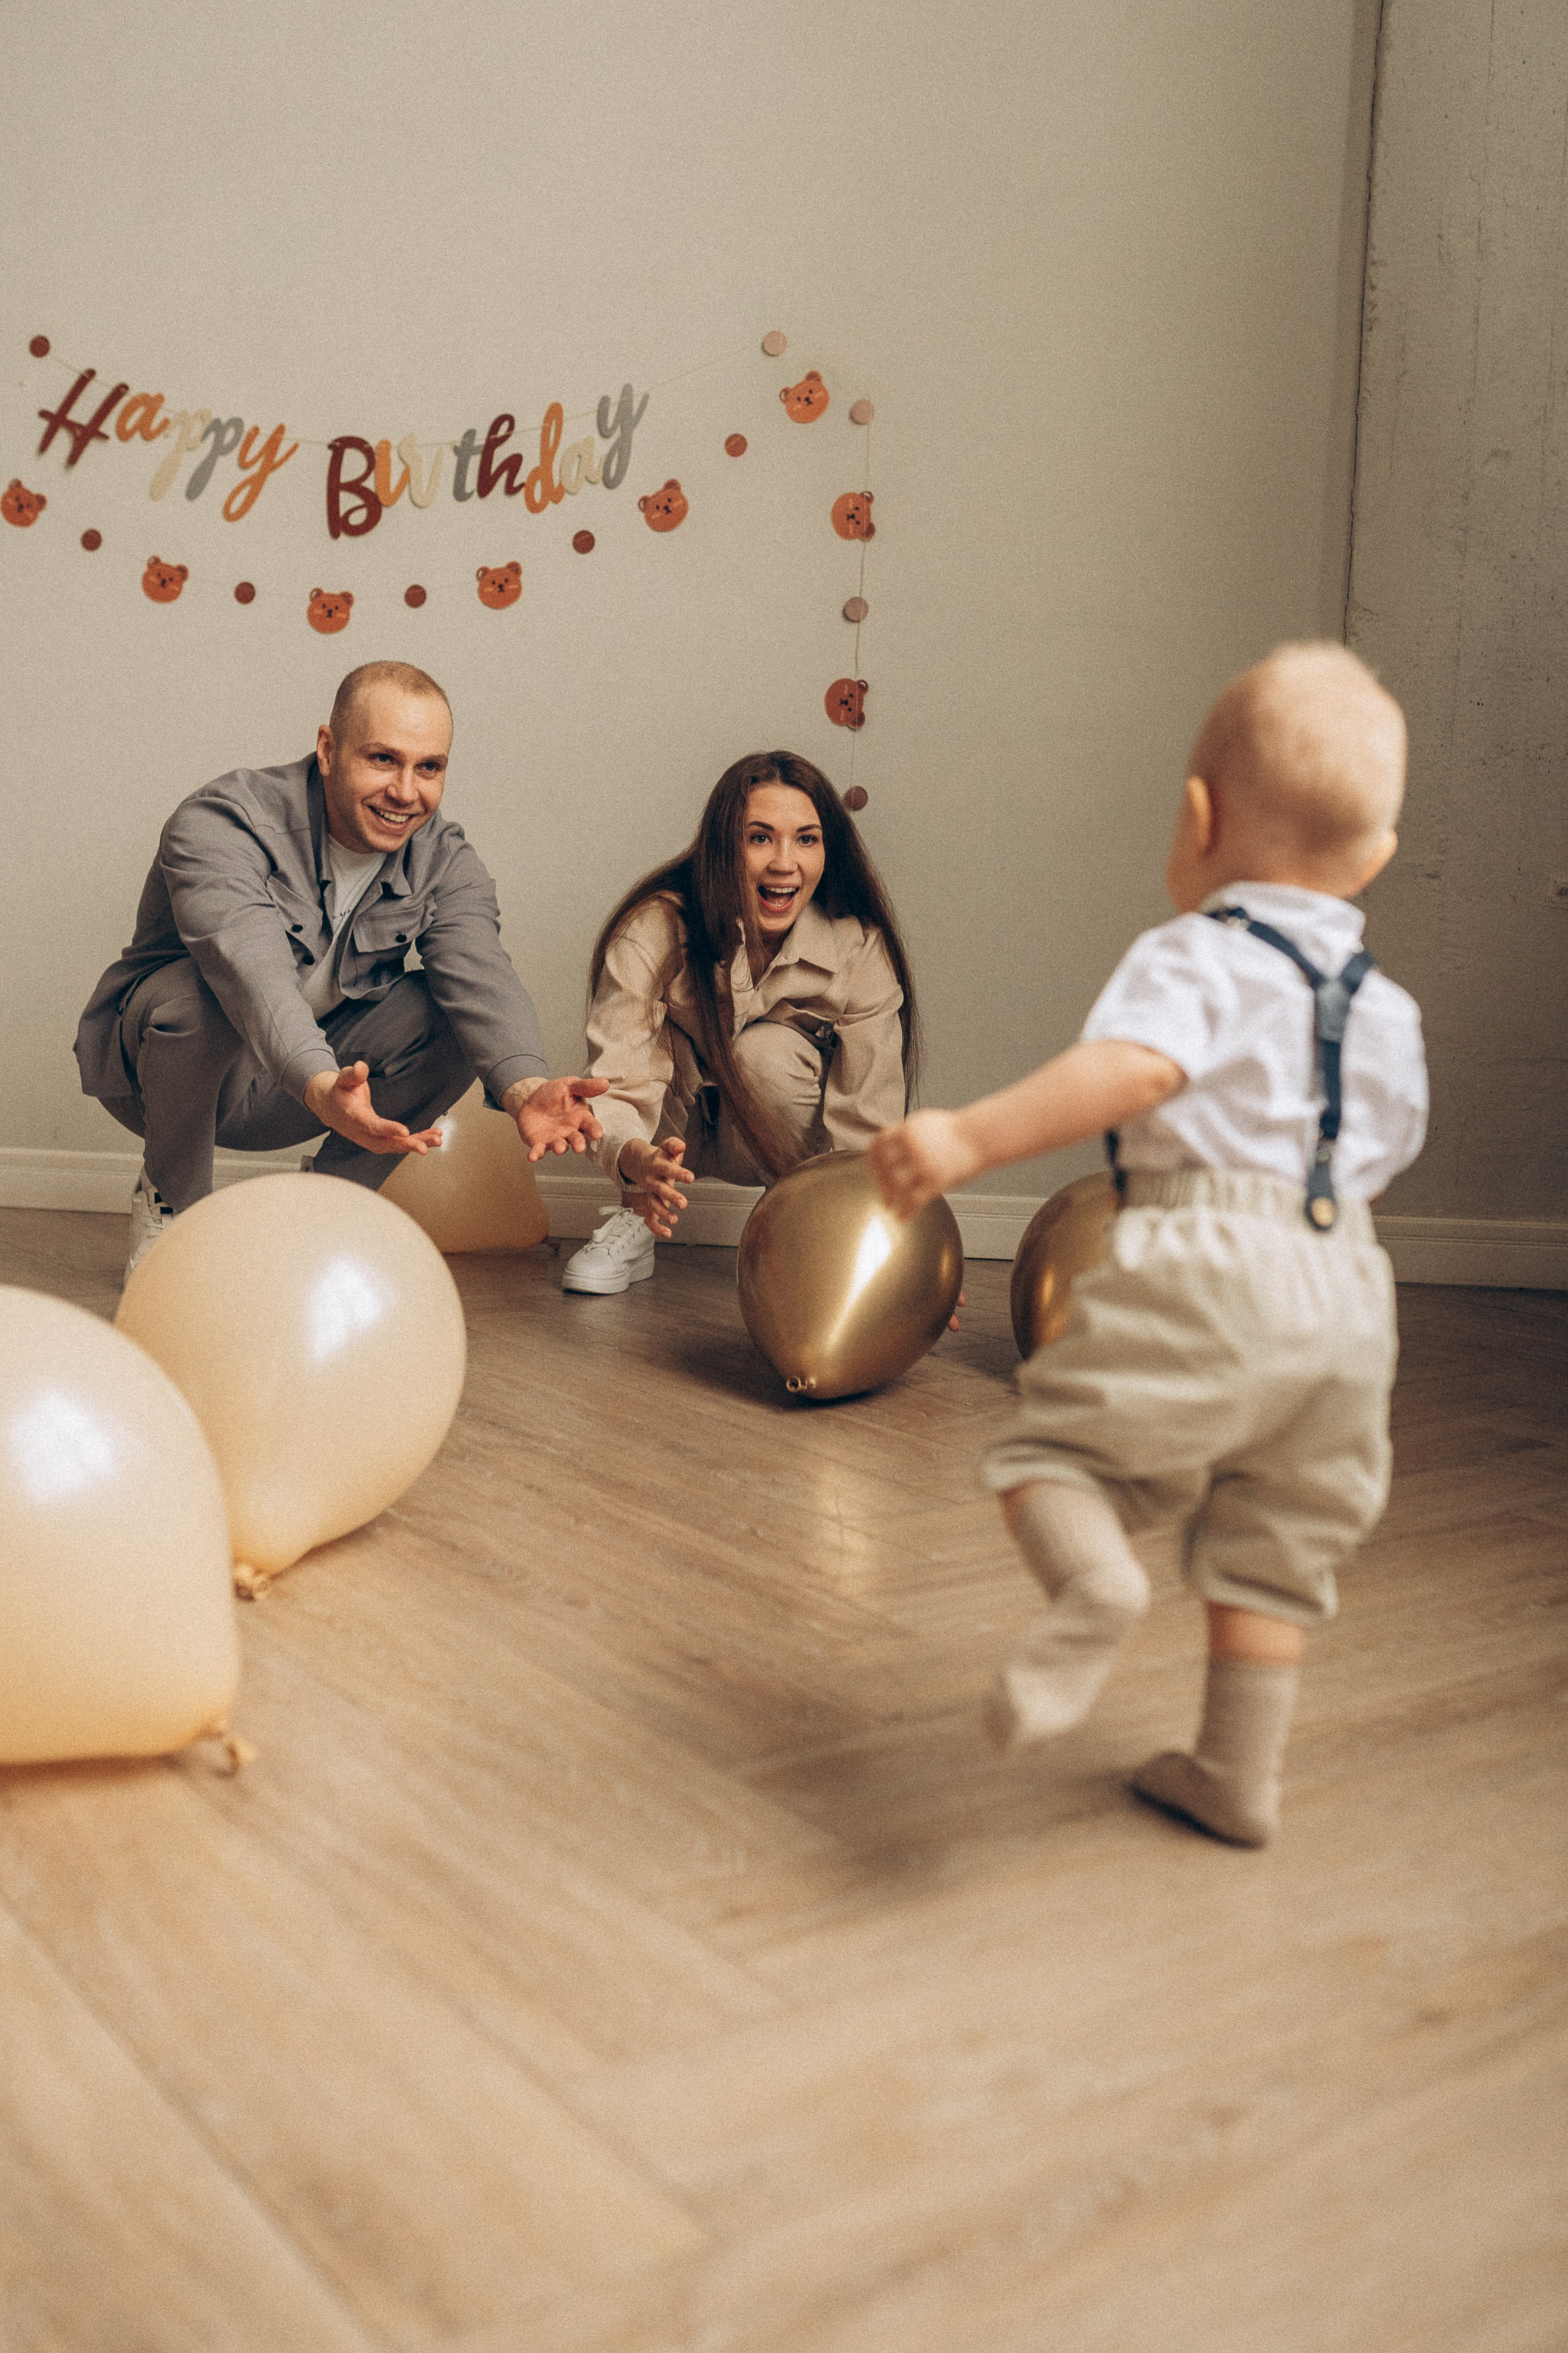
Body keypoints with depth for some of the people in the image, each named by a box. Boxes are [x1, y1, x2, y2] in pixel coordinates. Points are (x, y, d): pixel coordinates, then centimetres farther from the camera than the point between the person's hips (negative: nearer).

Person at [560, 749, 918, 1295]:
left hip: (775, 1133, 1)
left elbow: (866, 1125, -25)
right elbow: (616, 1081, -36)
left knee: (768, 1050, -32)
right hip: (674, 1130, 0)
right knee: (655, 1031, -31)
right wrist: (637, 1158, -59)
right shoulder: (655, 930, -27)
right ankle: (635, 1220, -13)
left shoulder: (860, 949, -24)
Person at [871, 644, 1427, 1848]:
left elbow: (1134, 1069, -23)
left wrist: (973, 1139, -30)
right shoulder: (1388, 1011, 20)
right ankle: (1239, 1775, 23)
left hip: (1206, 1264, -7)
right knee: (1273, 1547, 16)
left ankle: (1097, 1582, -25)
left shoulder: (1198, 956, -3)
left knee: (1053, 1444, 4)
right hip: (1349, 1295, 7)